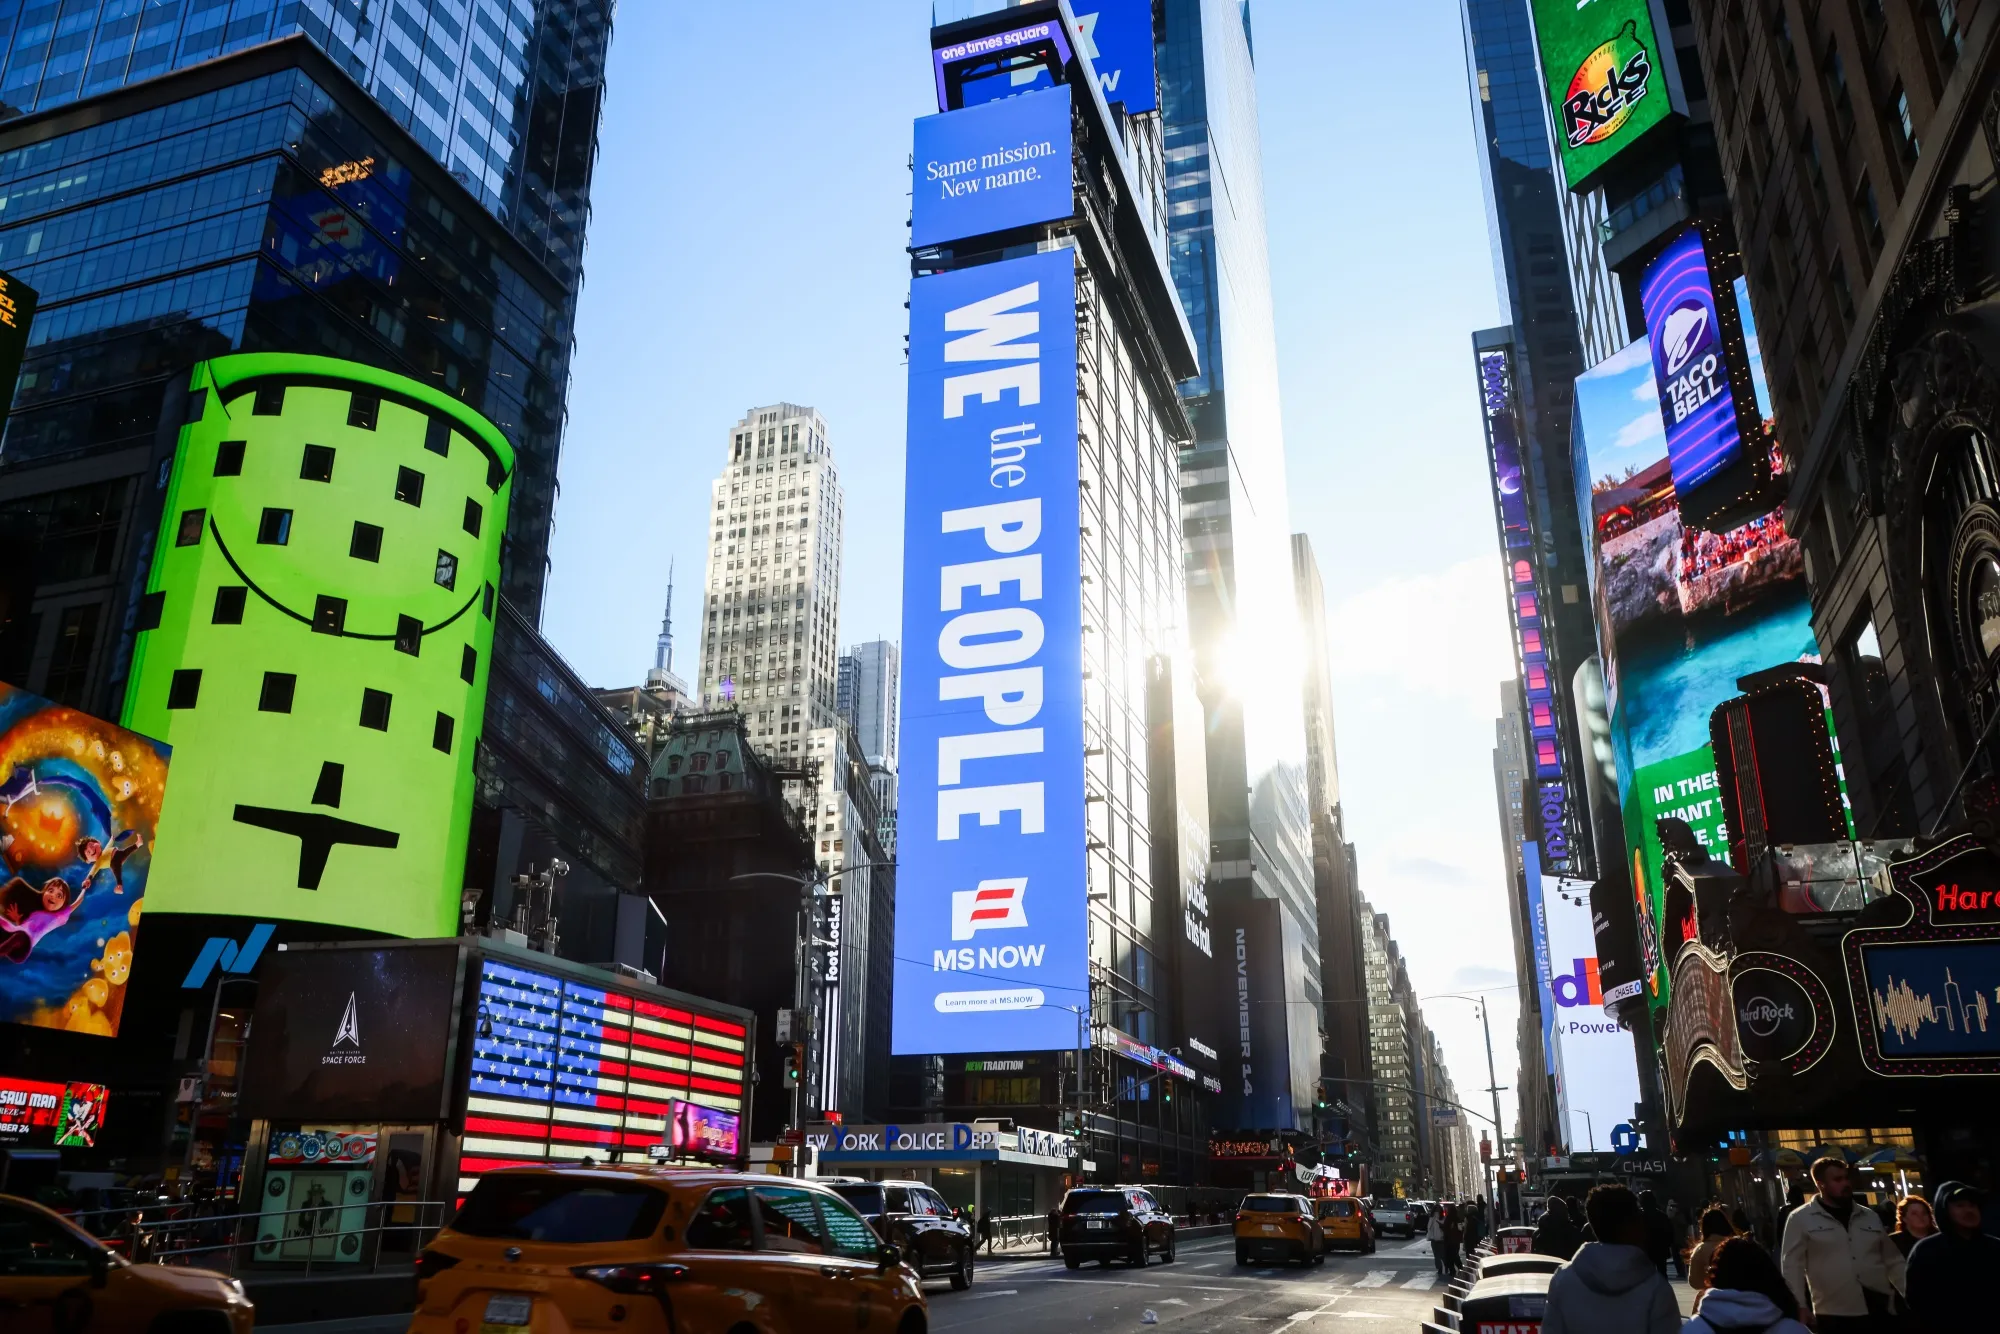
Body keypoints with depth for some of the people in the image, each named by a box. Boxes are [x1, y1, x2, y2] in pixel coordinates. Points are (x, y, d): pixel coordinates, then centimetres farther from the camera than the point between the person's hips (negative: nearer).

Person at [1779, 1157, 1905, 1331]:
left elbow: (1893, 1261, 19)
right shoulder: (1800, 1218, -2)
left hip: (1878, 1312, 4)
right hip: (1834, 1317, -4)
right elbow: (1792, 1266, -4)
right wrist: (1800, 1307, -11)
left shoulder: (1870, 1216, 14)